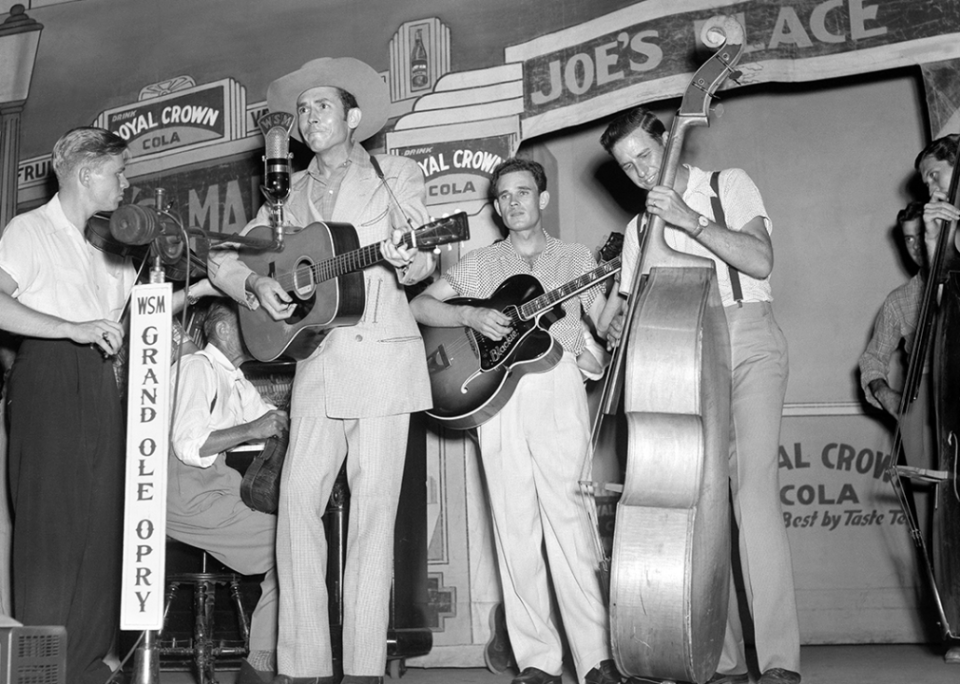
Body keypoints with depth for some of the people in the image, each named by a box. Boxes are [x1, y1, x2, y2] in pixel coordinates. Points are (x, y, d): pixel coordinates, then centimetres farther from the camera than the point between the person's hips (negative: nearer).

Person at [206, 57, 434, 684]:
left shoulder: (396, 174, 8)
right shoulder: (293, 192, 17)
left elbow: (422, 263, -2)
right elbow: (224, 259, 19)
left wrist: (407, 260, -25)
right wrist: (257, 285, -1)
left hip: (383, 356, -4)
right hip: (317, 361, 4)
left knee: (373, 507, -4)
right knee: (297, 502, -3)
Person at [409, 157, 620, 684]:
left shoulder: (576, 259, 16)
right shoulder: (478, 264, 18)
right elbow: (420, 306, 10)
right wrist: (471, 316, -6)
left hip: (557, 385, -2)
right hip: (492, 389, 2)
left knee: (565, 513, -12)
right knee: (513, 523, -2)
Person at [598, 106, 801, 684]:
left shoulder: (730, 185, 7)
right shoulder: (640, 228, 19)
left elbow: (760, 261, -7)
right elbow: (628, 303, 17)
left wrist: (689, 220, -14)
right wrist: (618, 325, -6)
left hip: (748, 339, -4)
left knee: (753, 489, -19)